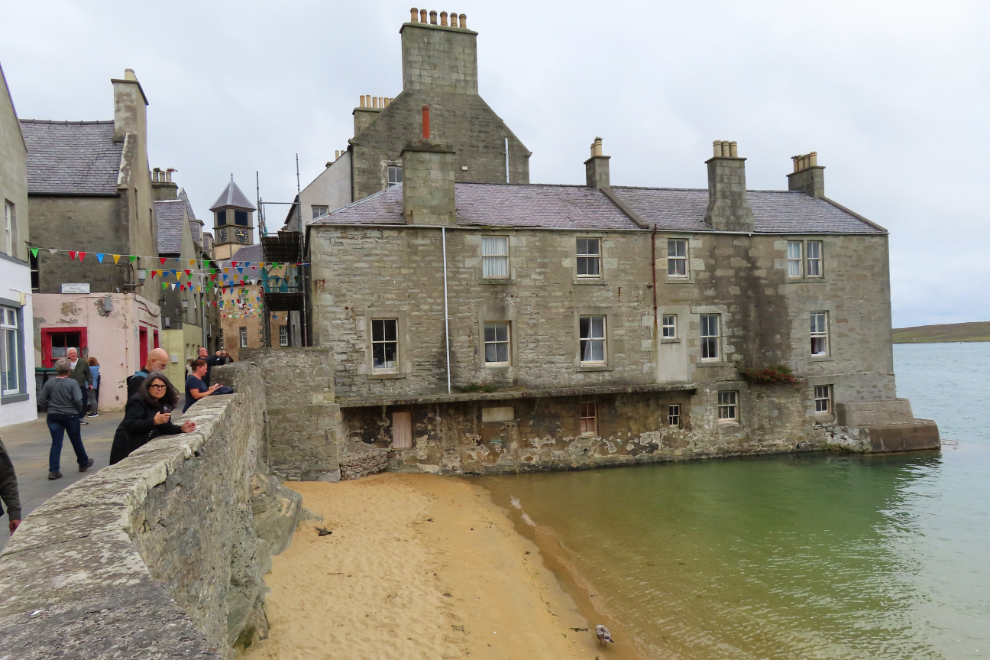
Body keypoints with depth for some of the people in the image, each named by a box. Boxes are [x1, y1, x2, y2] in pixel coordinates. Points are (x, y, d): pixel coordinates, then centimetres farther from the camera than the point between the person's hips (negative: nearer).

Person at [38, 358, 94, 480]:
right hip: (70, 415, -2)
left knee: (56, 443, 6)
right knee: (76, 440, 15)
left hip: (53, 416, 3)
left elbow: (41, 401, 0)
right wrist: (79, 410, 2)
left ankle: (53, 471, 0)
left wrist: (49, 409, 16)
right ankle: (84, 463, 33)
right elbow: (78, 400, -17)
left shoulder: (49, 383, -2)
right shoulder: (72, 383, -12)